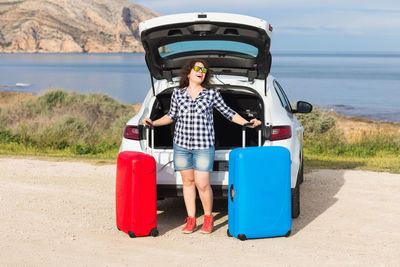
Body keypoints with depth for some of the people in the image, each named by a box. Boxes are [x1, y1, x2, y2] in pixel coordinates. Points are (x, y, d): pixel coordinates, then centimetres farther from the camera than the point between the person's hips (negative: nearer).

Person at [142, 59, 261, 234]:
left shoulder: (212, 94, 1)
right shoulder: (178, 93, 6)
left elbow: (228, 113, 8)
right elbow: (172, 116, 18)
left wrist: (248, 123, 0)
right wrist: (153, 123, 8)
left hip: (204, 145, -2)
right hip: (181, 144, 3)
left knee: (202, 184, -6)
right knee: (188, 182, 8)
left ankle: (208, 218, 13)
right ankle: (191, 220, 17)